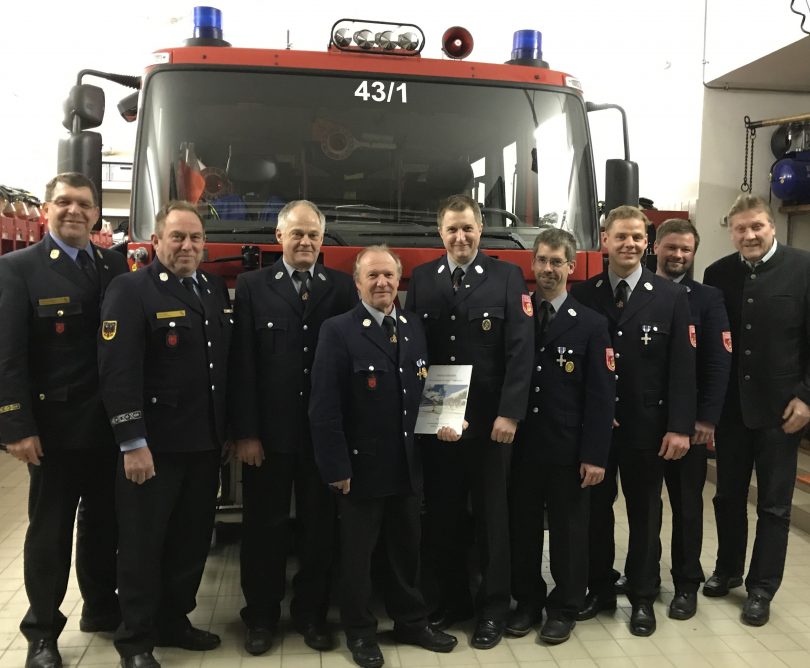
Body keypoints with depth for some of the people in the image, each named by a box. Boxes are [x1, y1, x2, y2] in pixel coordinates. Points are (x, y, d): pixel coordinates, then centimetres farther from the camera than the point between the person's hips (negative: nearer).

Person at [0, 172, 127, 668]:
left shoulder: (116, 266, 6)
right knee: (50, 531, 8)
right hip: (55, 425, -4)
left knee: (105, 523, 17)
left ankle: (102, 607, 36)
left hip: (111, 423, 4)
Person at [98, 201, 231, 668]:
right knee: (143, 542, 7)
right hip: (153, 445, -6)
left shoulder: (217, 291, 10)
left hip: (205, 442, 6)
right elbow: (118, 371, -16)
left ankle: (174, 621, 34)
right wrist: (132, 443, -20)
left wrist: (227, 430, 11)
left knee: (193, 539, 16)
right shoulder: (131, 290, -9)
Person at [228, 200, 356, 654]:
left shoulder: (342, 287, 4)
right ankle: (262, 616, 28)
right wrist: (245, 432, -9)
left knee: (320, 527, 12)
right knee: (265, 527, 11)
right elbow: (242, 364, -3)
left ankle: (312, 614, 29)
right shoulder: (253, 286, 2)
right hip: (268, 431, -1)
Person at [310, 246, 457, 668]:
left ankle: (411, 623, 36)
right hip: (362, 466, -5)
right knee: (357, 552, 11)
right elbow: (324, 408, -14)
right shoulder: (338, 331, -11)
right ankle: (360, 632, 28)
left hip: (408, 465, 5)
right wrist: (336, 467, -16)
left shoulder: (415, 328, 7)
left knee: (407, 549, 18)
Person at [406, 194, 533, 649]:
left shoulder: (508, 277, -2)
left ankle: (493, 609, 25)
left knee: (491, 515, 10)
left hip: (490, 419, -2)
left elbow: (521, 349, -8)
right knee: (442, 515, 10)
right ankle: (452, 598, 29)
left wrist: (509, 413, -14)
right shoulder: (422, 279, 6)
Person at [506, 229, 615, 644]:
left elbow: (601, 395, -6)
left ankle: (564, 608, 27)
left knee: (568, 531, 10)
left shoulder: (592, 325, -2)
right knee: (522, 528, 13)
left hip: (568, 450, -2)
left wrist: (595, 455, -11)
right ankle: (527, 601, 30)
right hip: (521, 446, 2)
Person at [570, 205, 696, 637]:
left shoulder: (672, 297, -1)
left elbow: (682, 367, -5)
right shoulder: (582, 295, 0)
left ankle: (642, 597, 28)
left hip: (647, 425, -1)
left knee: (644, 512, 12)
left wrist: (680, 427, -11)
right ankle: (599, 588, 30)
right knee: (596, 509, 12)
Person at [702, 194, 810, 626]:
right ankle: (727, 570, 35)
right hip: (731, 406, 3)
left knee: (773, 504, 8)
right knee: (728, 495, 16)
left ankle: (761, 589, 21)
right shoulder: (717, 274, 2)